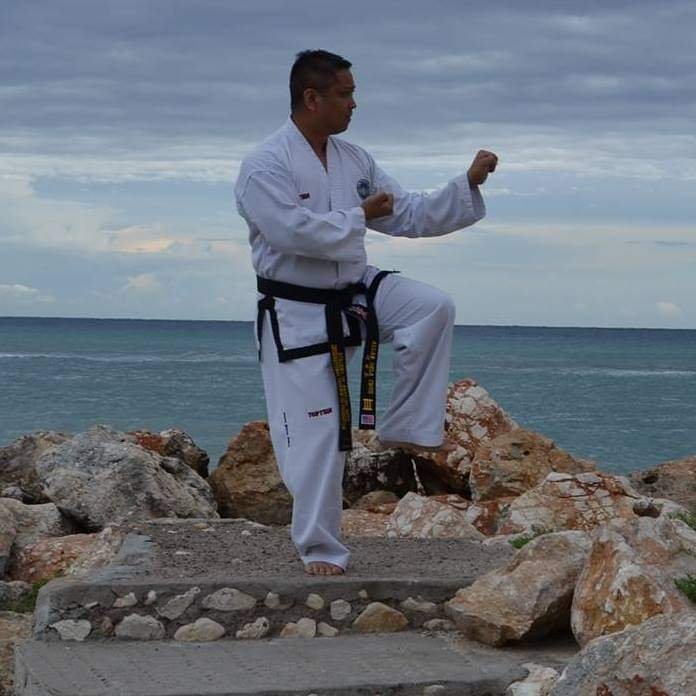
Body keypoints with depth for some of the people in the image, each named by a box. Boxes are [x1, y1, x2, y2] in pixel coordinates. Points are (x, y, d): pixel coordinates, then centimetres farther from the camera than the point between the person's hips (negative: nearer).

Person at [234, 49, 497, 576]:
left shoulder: (354, 160, 6)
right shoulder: (265, 166, -16)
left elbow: (410, 216, 9)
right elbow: (295, 231, -28)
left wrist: (469, 184, -2)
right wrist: (360, 216, -16)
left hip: (355, 295, 6)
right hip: (297, 315, -6)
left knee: (433, 308, -20)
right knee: (316, 435, -5)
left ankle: (405, 427, -7)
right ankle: (321, 550, 11)